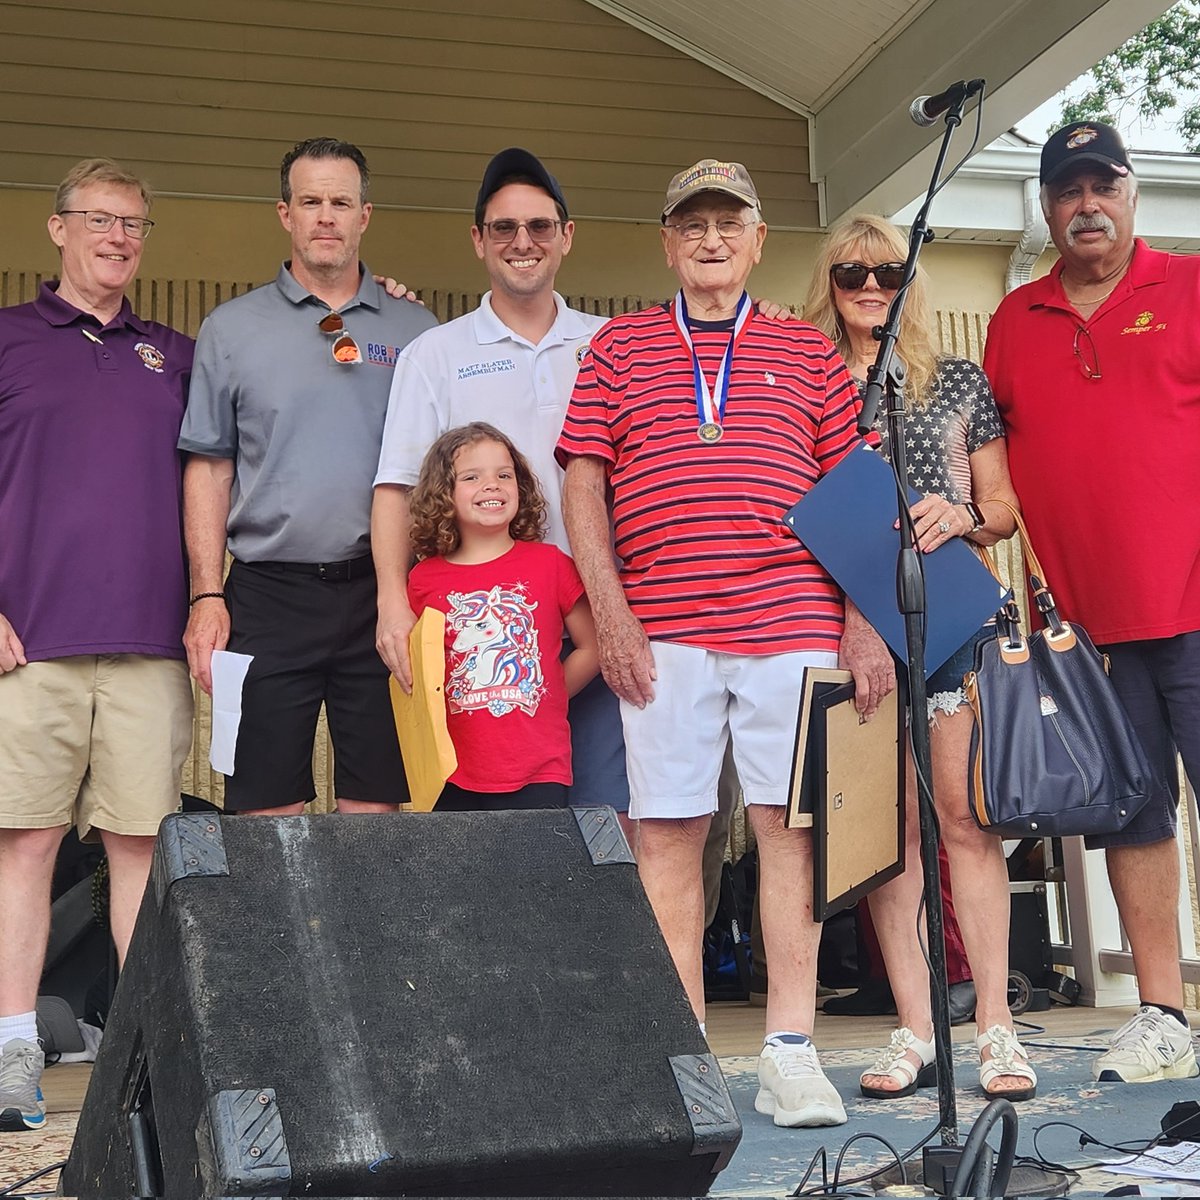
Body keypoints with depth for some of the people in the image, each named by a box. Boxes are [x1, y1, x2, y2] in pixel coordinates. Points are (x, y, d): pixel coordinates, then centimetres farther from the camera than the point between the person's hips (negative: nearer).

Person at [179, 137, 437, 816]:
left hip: (381, 591, 1)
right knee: (267, 813, 2)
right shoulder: (232, 329, 8)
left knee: (376, 809, 5)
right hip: (269, 592, 0)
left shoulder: (415, 332, 9)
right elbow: (208, 469, 7)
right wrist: (207, 596, -2)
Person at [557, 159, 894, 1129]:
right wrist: (611, 614, -2)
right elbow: (583, 486, 8)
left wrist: (864, 622, 3)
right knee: (667, 830, 0)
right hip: (661, 631, 0)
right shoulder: (618, 348, 13)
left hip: (793, 621, 0)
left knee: (790, 824, -1)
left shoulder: (809, 354, 15)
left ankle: (791, 1052, 6)